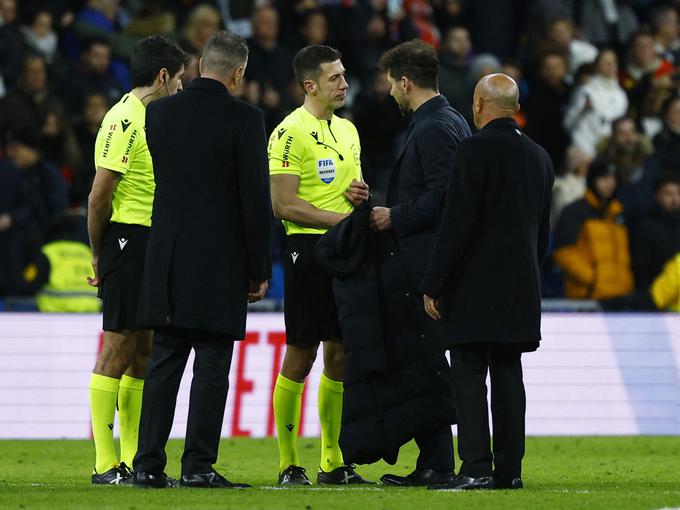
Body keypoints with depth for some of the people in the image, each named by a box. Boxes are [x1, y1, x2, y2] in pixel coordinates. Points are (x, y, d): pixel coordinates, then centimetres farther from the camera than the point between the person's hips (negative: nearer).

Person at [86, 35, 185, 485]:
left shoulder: (149, 119, 18)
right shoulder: (125, 120, -13)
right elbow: (100, 197, -15)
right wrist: (100, 254, -8)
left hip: (152, 244, 10)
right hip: (129, 240, -10)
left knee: (144, 350, 9)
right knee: (118, 346, -8)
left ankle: (133, 461, 13)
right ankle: (105, 464, -7)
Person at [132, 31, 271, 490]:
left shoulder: (160, 113, 4)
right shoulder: (244, 119, -10)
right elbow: (256, 199, -10)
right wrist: (259, 270, -3)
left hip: (168, 262, 4)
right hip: (221, 265, -4)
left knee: (164, 365, 8)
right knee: (211, 367, 0)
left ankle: (149, 465, 6)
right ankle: (199, 466, -1)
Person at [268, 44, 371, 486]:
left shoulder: (347, 130, 16)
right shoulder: (291, 132, -9)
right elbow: (284, 204, -15)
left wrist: (362, 194, 5)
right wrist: (342, 218, -17)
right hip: (309, 248, -8)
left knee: (340, 357, 8)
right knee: (301, 356, -5)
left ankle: (334, 462, 14)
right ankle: (289, 463, 2)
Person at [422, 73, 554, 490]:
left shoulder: (475, 150, -11)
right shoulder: (539, 157, 11)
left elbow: (457, 222, -15)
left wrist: (433, 285, -11)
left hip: (475, 286, -6)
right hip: (521, 288, 7)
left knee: (470, 377, -5)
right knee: (508, 373, 9)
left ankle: (476, 467, -11)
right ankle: (509, 470, 9)